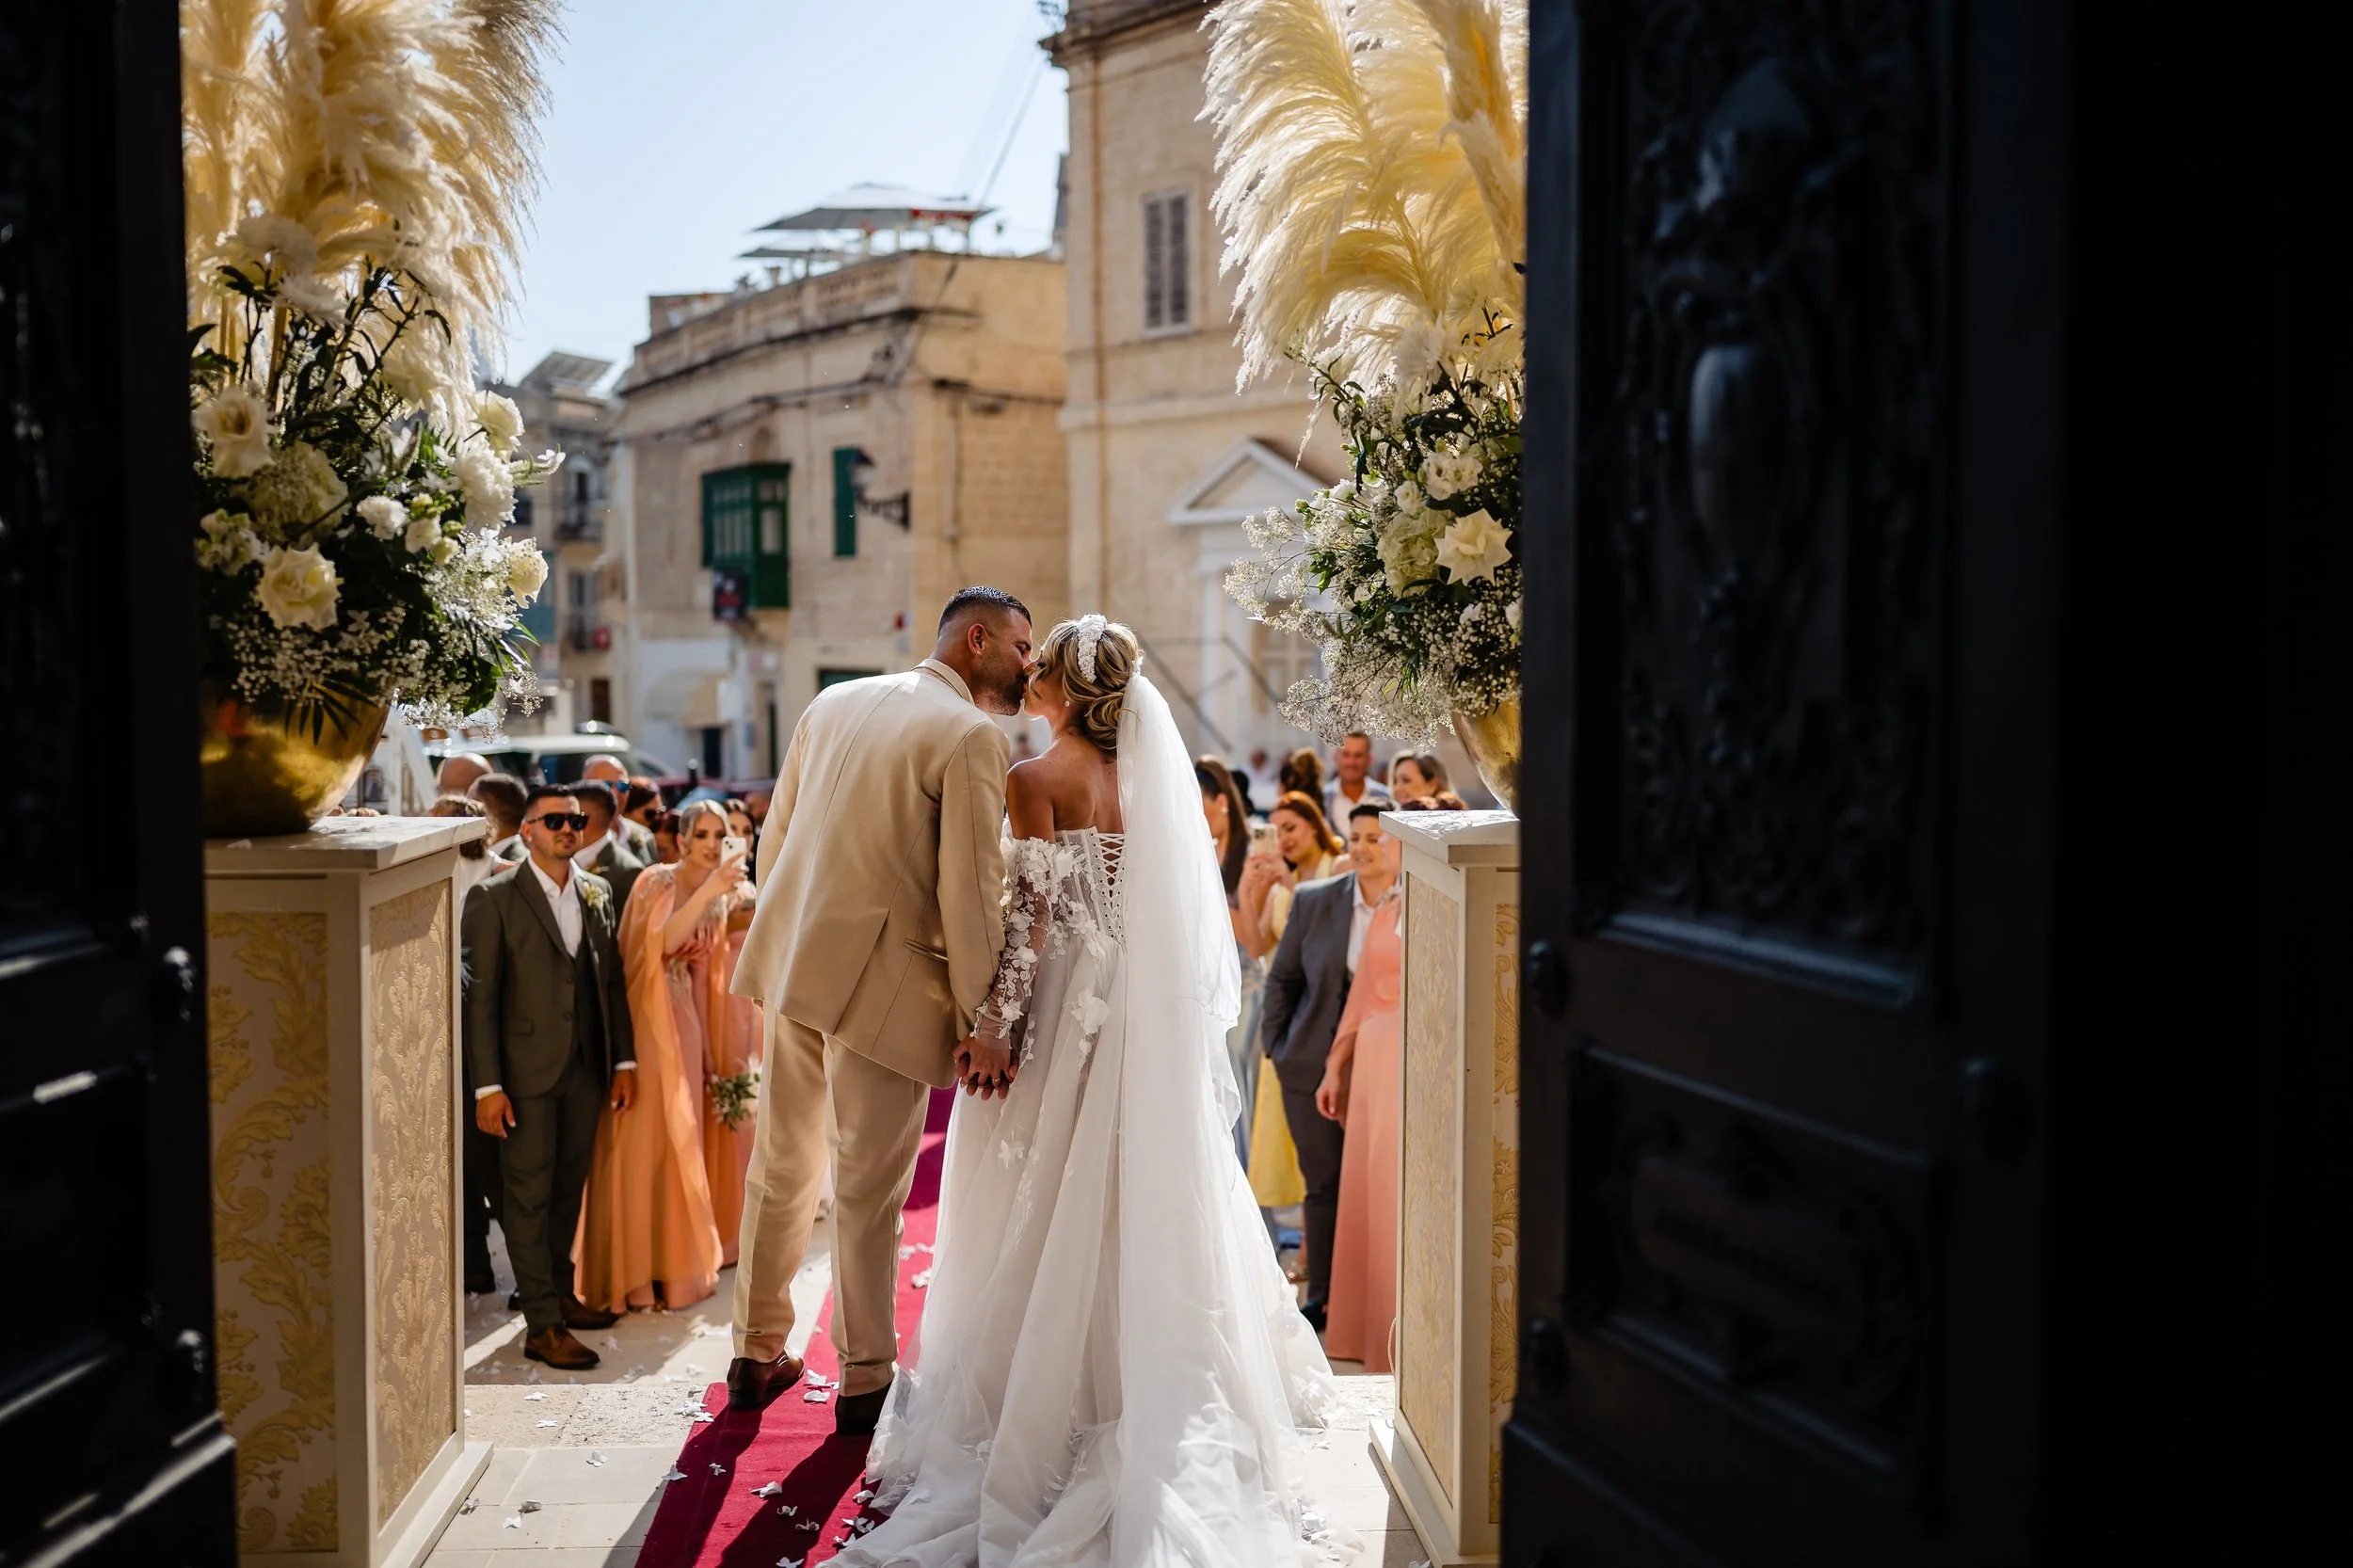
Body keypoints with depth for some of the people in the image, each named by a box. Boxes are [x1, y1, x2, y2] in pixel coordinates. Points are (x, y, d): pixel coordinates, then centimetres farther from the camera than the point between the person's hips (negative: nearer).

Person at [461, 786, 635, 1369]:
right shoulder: (495, 898, -6)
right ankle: (542, 1325, 4)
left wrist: (624, 1060, 9)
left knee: (569, 1188, 14)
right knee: (529, 1195, 0)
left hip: (587, 1069, 5)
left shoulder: (598, 893, 10)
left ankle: (560, 1293, 29)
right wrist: (487, 1085, -13)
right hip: (527, 1070, -5)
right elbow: (480, 996, -9)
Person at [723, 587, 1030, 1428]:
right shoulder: (970, 736, -11)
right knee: (868, 1191, 6)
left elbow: (772, 843, 14)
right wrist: (980, 1021, -8)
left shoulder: (832, 702, 11)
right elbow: (971, 894, -14)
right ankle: (864, 1381, 20)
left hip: (793, 965, 7)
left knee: (779, 1167, 18)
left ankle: (757, 1354, 31)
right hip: (882, 981, -7)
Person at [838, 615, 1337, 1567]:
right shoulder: (1145, 778, 6)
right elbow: (1175, 912, 8)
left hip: (1059, 1012, -5)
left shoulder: (1036, 779, -11)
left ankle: (1031, 1408, 13)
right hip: (1142, 1016, 5)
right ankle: (1144, 1394, 19)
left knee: (1043, 1215, 5)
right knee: (1132, 1209, 13)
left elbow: (1032, 911, -17)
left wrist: (999, 1023, -16)